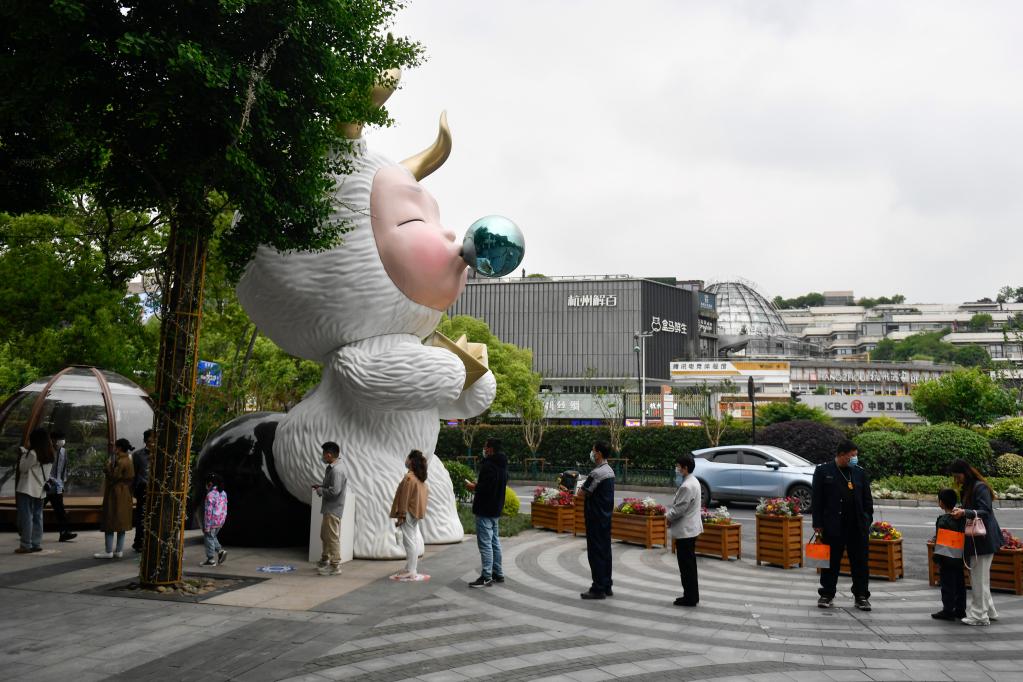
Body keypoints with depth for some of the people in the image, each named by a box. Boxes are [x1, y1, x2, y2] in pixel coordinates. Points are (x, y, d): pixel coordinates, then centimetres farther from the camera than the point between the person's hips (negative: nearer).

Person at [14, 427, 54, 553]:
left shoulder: (33, 453, -16)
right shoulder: (47, 455, 8)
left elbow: (23, 468, -6)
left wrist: (23, 454, 5)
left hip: (28, 489, -8)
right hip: (39, 490, 8)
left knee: (26, 517, -5)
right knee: (37, 517, 10)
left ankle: (26, 545, -5)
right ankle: (36, 544, 11)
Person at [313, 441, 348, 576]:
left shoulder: (336, 471, -20)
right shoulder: (330, 469, 12)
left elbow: (335, 491, -27)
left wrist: (321, 491, -13)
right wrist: (320, 487, 9)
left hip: (333, 509, -11)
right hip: (328, 509, 11)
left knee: (332, 537, -6)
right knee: (324, 535, 21)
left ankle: (335, 566, -1)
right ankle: (325, 561, 34)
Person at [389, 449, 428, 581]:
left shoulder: (409, 477, -17)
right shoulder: (420, 478, 11)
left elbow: (404, 498, -19)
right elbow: (425, 492, 17)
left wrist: (400, 516, -16)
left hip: (408, 514, -9)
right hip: (416, 513, 9)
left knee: (409, 541, -6)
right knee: (414, 540, 12)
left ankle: (410, 572, -5)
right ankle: (412, 570, 17)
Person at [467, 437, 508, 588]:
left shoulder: (488, 465, -19)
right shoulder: (502, 465, 12)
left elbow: (485, 488, -27)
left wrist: (473, 487, -10)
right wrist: (478, 485, 16)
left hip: (485, 510, -10)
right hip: (496, 509, 10)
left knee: (485, 543, -6)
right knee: (494, 542, 17)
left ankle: (486, 577, -5)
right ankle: (498, 574, 24)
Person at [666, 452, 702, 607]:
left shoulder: (687, 486, -22)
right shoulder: (693, 481, 11)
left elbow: (679, 509, -23)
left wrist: (668, 516, -5)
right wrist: (671, 515, 7)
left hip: (685, 531, -11)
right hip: (690, 529, 11)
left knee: (686, 566, -3)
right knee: (689, 565, 16)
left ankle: (690, 598, 3)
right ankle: (692, 596, 24)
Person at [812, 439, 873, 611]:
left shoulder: (860, 473, 10)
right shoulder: (823, 471, 1)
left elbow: (867, 500, 13)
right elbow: (816, 499, 0)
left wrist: (867, 520, 4)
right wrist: (818, 524, -4)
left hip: (858, 526, 3)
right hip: (833, 525, -2)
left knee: (860, 561, 6)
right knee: (831, 561, 6)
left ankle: (861, 596, 17)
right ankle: (827, 595, 16)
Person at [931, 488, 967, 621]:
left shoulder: (943, 520, -18)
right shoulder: (960, 518, 6)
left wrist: (937, 559, -13)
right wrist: (962, 555, 21)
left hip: (947, 559, -8)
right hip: (960, 557, 8)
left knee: (947, 585, 0)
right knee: (960, 584, 14)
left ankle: (948, 611, 4)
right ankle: (960, 610, 22)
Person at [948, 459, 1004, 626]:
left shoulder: (980, 487, -14)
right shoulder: (966, 490, 14)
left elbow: (986, 511, -20)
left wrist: (965, 512, -30)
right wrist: (959, 512, 1)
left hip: (983, 539, -9)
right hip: (974, 539, 9)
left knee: (979, 578, -4)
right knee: (978, 577, 15)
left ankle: (979, 615, 3)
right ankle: (989, 611, 25)